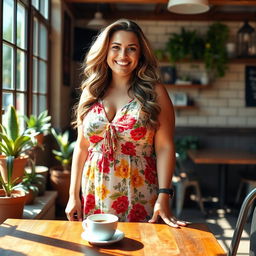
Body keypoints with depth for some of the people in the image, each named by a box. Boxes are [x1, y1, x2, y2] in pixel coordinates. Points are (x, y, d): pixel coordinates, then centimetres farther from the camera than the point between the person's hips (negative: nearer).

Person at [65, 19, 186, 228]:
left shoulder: (154, 92, -3)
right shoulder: (90, 92, 6)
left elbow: (164, 148, -7)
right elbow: (82, 147, 7)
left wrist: (164, 197, -15)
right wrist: (73, 195, 5)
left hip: (140, 198, -2)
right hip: (94, 196, 3)